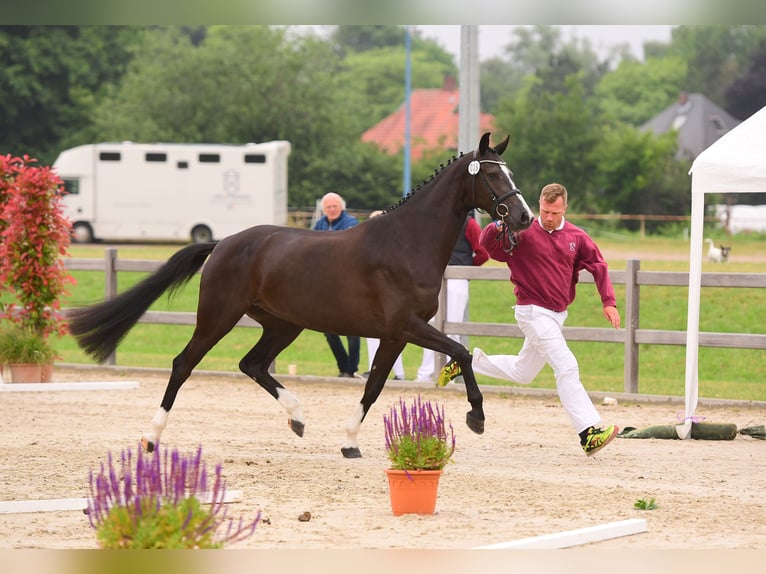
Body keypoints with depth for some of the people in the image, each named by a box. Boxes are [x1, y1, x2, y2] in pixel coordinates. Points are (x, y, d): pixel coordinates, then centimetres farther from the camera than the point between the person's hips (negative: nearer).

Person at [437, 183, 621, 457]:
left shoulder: (576, 236, 4)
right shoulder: (524, 232, -10)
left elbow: (598, 266, 6)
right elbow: (487, 243, -18)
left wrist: (609, 302, -6)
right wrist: (499, 227, -40)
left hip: (557, 315, 7)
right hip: (533, 311, -7)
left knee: (522, 372, 21)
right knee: (566, 367, -19)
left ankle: (469, 362, 39)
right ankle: (589, 433, -23)